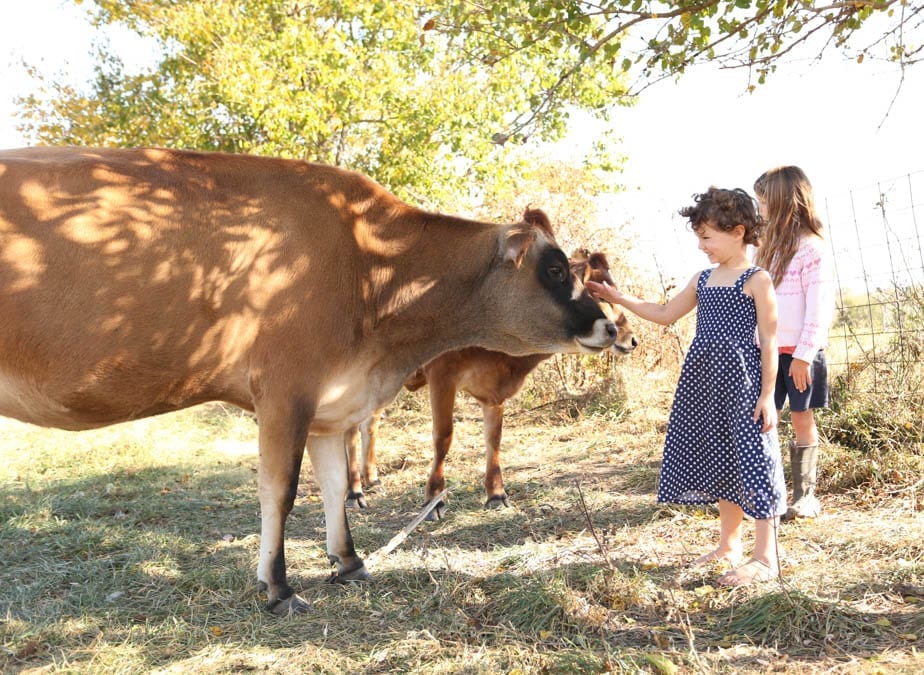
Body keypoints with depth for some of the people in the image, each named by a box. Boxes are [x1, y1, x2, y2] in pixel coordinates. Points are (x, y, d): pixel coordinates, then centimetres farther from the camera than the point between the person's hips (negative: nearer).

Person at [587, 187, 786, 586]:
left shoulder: (756, 280, -8)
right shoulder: (703, 280, 13)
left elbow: (769, 341, -9)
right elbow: (665, 314, 21)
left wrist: (767, 394, -13)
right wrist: (620, 299, 13)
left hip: (741, 380, -7)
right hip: (703, 379, 7)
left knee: (752, 461, -5)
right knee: (721, 461, 14)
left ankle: (766, 559, 4)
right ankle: (729, 546, 27)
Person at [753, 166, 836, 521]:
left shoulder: (812, 248, -10)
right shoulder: (769, 247, 12)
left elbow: (819, 306, -14)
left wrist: (804, 354, -18)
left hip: (798, 352, -6)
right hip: (767, 349, 6)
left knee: (802, 420, 4)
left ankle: (805, 495, 16)